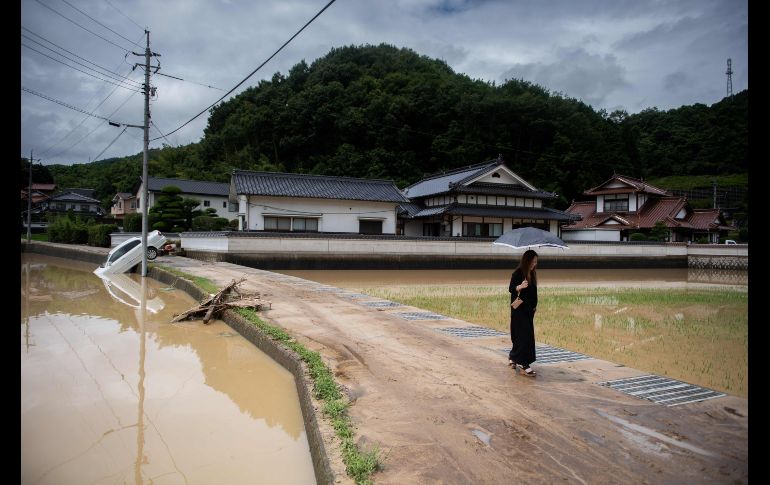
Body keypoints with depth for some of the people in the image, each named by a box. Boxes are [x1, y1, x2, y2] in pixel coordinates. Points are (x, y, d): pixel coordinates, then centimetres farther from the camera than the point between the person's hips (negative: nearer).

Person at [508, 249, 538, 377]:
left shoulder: (532, 273, 8)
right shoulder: (518, 273, -14)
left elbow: (533, 290, 15)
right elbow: (511, 288, -15)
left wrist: (534, 305, 13)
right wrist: (520, 286, -34)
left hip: (529, 309, 7)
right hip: (519, 309, -7)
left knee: (521, 335, 13)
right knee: (526, 335, -10)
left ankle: (513, 358, 29)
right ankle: (523, 365, -7)